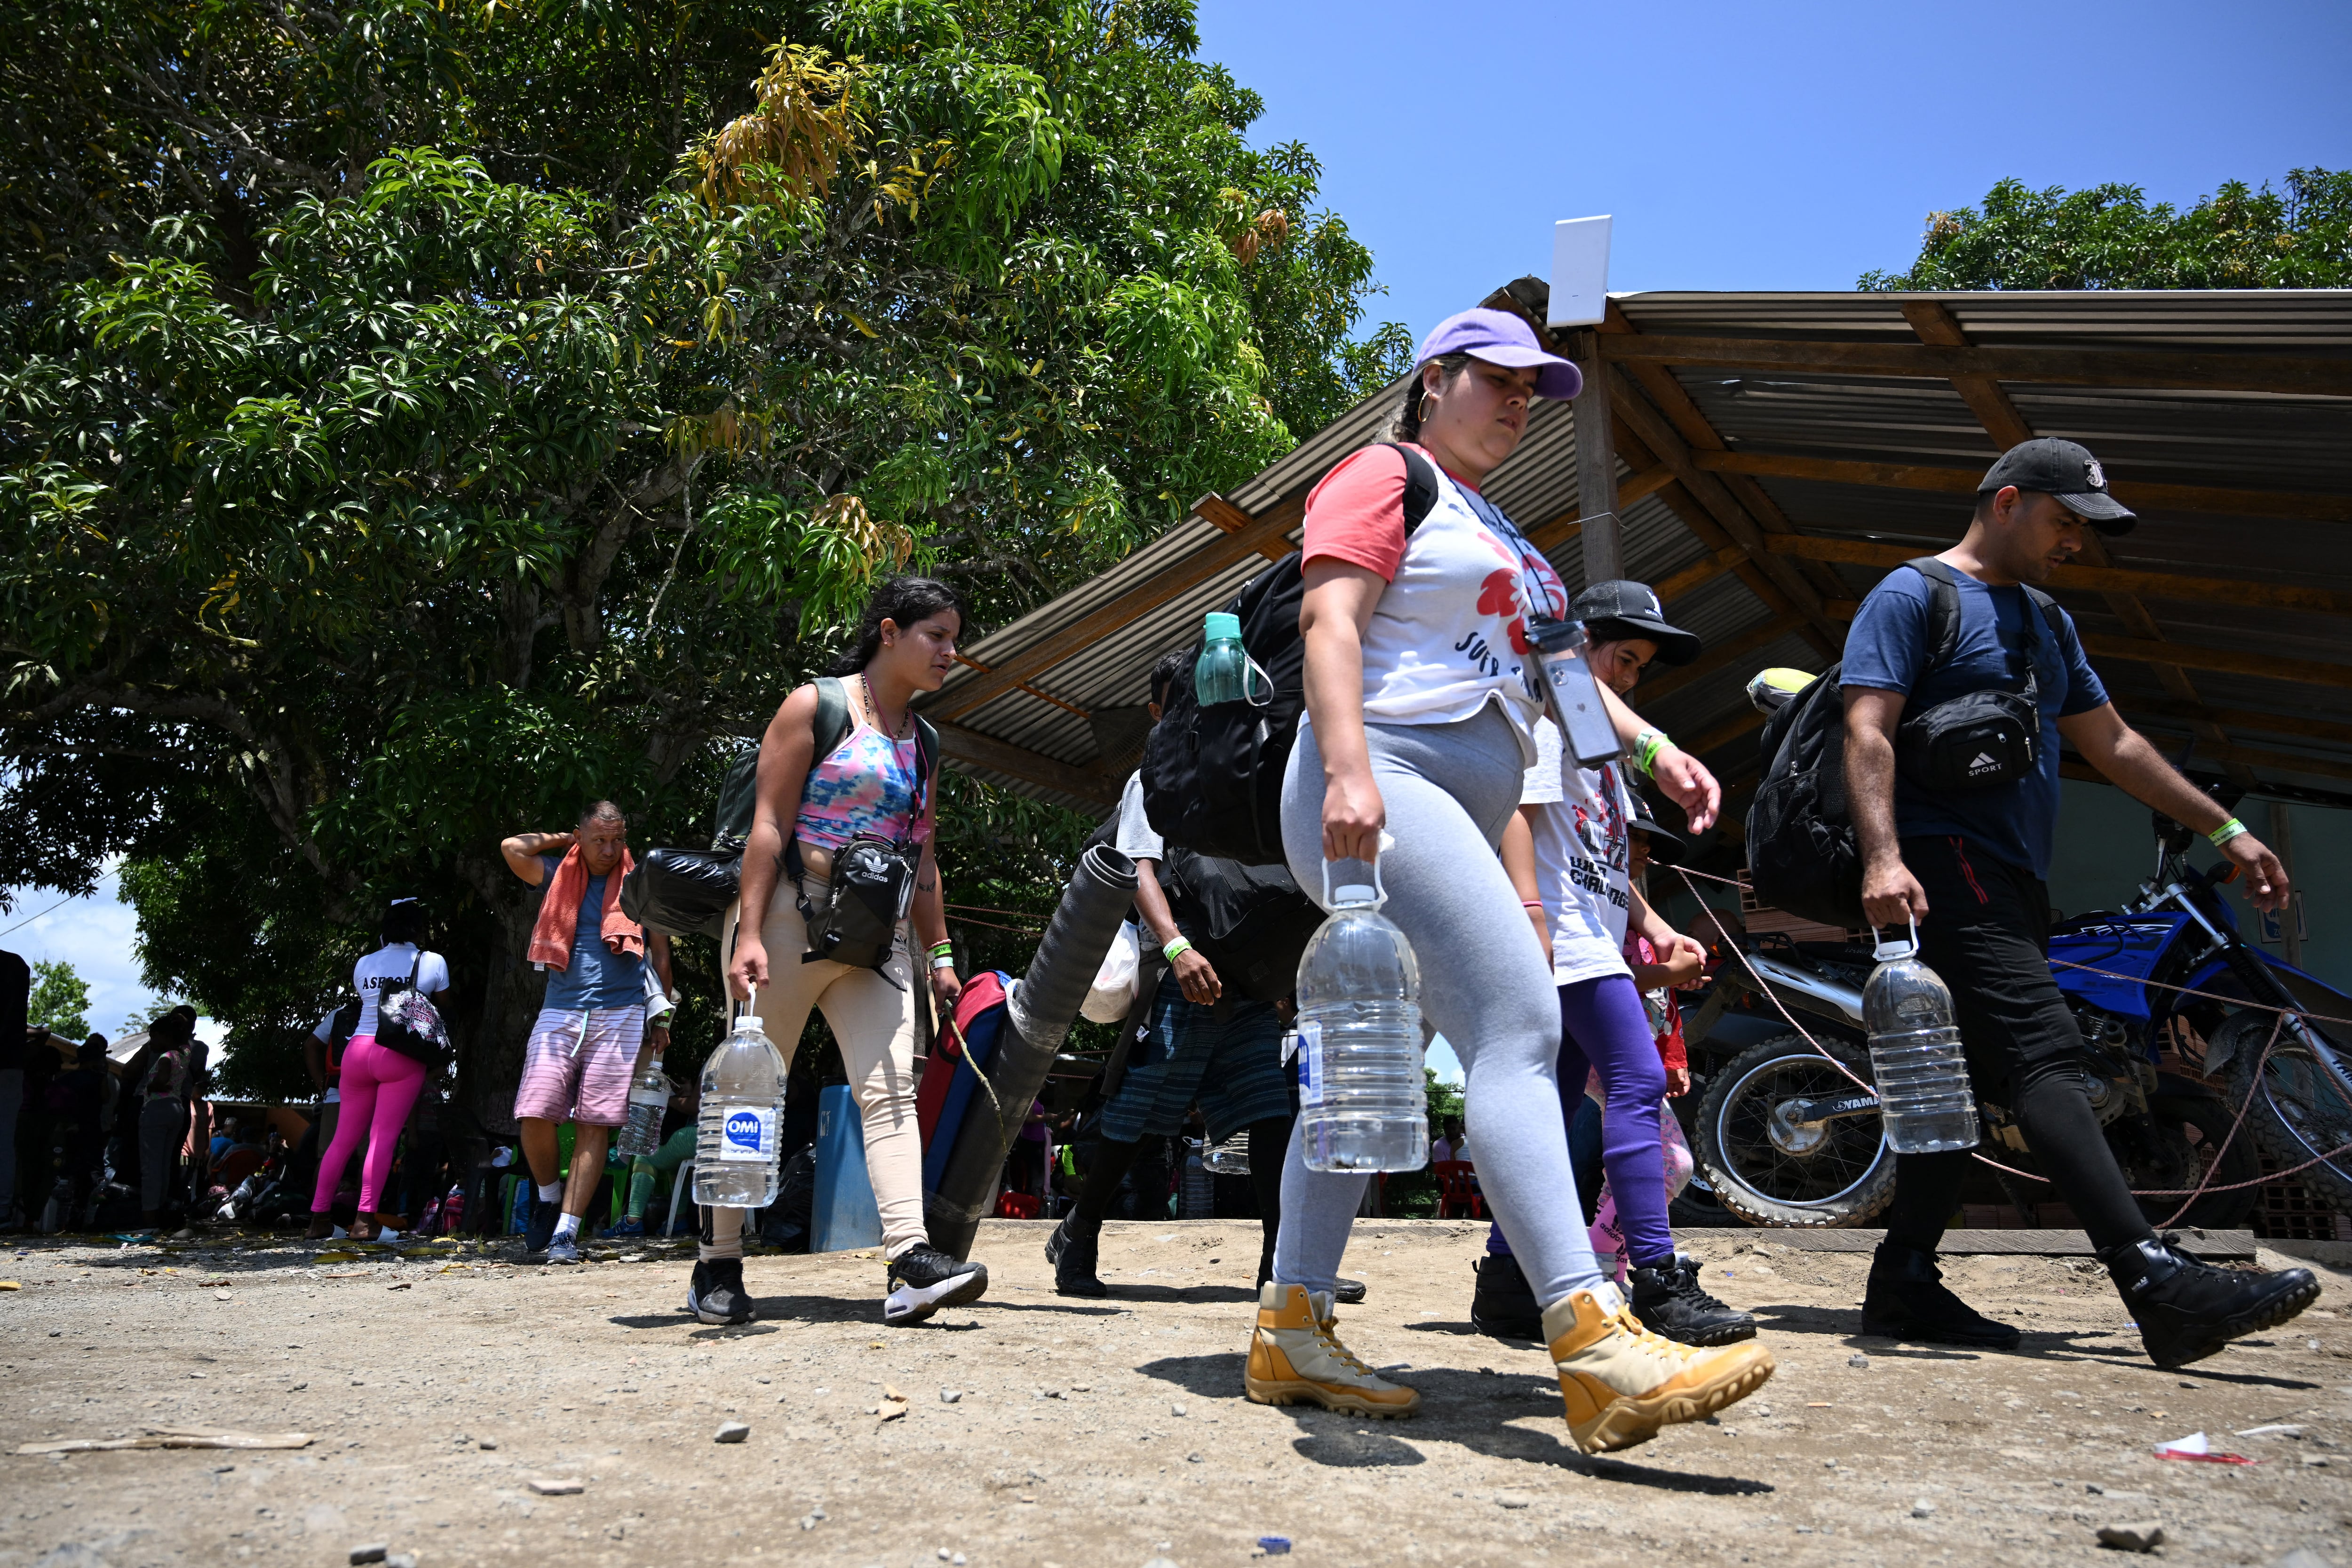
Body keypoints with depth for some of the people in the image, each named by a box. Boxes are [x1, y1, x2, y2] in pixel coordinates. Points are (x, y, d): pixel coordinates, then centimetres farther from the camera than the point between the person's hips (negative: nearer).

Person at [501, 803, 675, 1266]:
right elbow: (513, 848, -3)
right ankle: (549, 1198, 16)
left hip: (620, 1015, -1)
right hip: (559, 1012, 2)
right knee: (535, 1116, -10)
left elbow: (661, 956, 13)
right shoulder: (559, 877, 14)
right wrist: (565, 841, 11)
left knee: (594, 1125, -6)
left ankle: (566, 1232, -3)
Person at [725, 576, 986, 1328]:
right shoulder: (816, 705, -2)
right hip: (791, 918, -5)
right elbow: (770, 825, -9)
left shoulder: (922, 740, 17)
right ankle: (718, 1265, 11)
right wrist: (749, 934, -17)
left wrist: (939, 953, 12)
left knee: (891, 1089, -10)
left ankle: (910, 1259, -20)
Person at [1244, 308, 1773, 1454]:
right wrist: (1346, 769, -26)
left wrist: (1654, 748, 12)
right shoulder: (1385, 476, 2)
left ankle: (1292, 1330, 11)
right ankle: (1593, 1345, -28)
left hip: (1460, 816, 10)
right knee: (1517, 1023, -22)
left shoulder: (1499, 531, 30)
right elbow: (1329, 620, -12)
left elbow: (1551, 666, 28)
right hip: (1385, 783, -10)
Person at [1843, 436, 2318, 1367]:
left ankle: (1904, 1285, 11)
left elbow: (2112, 743, 29)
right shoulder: (1912, 596, -2)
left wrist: (2225, 830, 26)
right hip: (1941, 867, -9)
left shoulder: (2047, 624, 25)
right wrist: (1883, 857, -27)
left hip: (2013, 881, 9)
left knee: (1968, 1080, 7)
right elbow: (1868, 729, -13)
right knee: (2044, 1053, -19)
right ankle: (2160, 1288, -26)